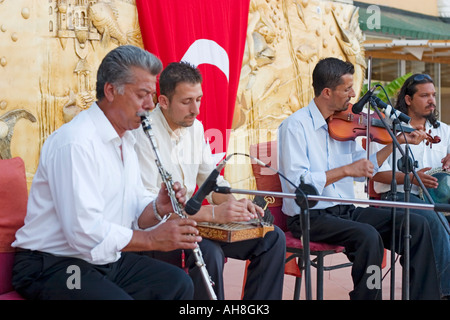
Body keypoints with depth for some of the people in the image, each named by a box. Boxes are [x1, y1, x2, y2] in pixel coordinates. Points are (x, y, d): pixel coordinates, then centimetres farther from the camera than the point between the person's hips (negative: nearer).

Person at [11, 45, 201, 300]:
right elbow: (85, 232, -27)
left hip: (107, 259, 9)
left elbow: (135, 213, 12)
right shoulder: (75, 142, -20)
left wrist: (157, 208, -10)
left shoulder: (125, 140, 13)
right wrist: (154, 239, -21)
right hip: (50, 266, -9)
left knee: (180, 284, -5)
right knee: (120, 298, -32)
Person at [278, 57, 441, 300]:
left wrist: (396, 142, 11)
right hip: (310, 217, -7)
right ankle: (367, 296, -14)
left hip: (346, 210, 7)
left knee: (417, 225, -6)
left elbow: (363, 171, 17)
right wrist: (346, 170, -22)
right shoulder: (295, 126, -12)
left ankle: (423, 296, 3)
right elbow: (297, 183, -22)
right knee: (369, 236, -33)